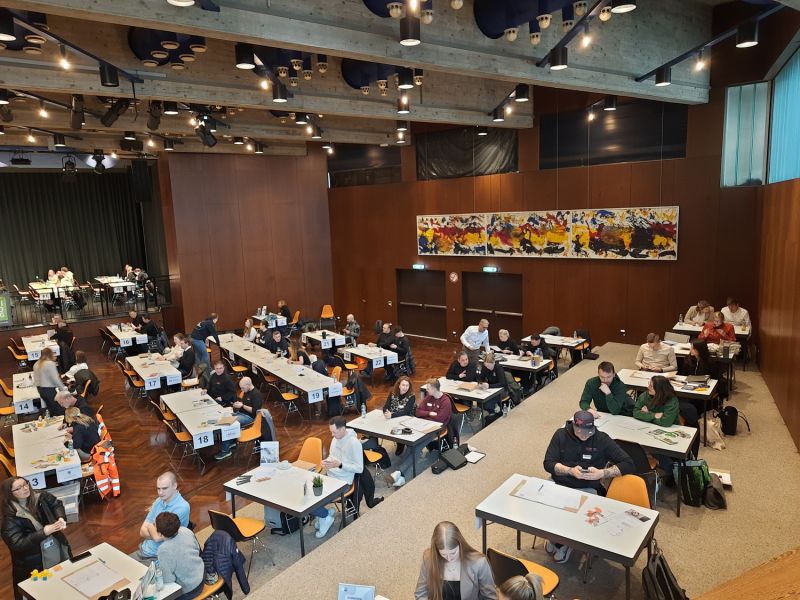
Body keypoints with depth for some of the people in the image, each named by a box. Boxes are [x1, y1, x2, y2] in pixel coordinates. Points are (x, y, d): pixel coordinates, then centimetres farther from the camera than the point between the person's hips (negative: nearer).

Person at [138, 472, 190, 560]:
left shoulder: (182, 507, -20)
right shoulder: (159, 501, 5)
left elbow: (157, 537, -20)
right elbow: (142, 531, 4)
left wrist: (150, 526, -2)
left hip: (160, 556, -7)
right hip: (144, 549, 7)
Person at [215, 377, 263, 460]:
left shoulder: (256, 394, -19)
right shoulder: (246, 391, 9)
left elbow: (255, 411, -22)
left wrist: (242, 405, -21)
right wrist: (238, 403, 4)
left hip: (249, 417, -10)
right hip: (240, 413, 10)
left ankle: (225, 451, -14)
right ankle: (231, 441, 9)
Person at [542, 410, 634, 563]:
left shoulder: (602, 439, -4)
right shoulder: (561, 435, -1)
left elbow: (628, 463, -6)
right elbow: (548, 463, -3)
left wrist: (602, 473, -18)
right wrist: (570, 471, -20)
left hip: (587, 489, -1)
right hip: (559, 484, 1)